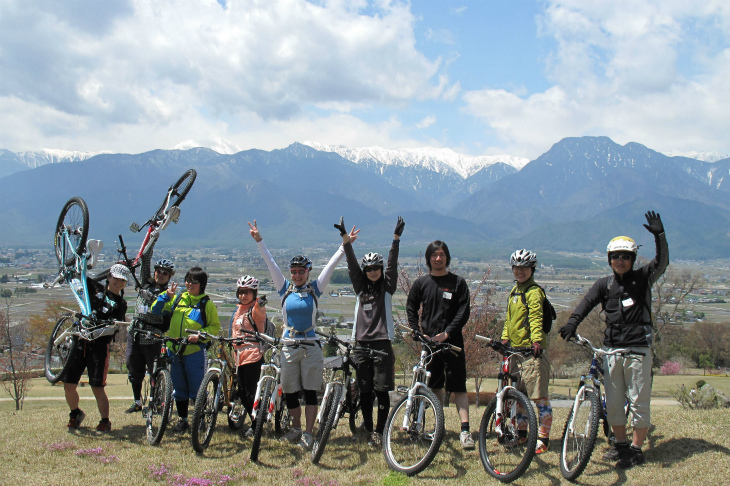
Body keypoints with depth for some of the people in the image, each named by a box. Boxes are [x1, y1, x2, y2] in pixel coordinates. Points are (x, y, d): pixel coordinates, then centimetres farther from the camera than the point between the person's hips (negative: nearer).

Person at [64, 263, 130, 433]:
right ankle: (75, 414, 27)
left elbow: (113, 328, -9)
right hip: (80, 342, 3)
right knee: (68, 384, 2)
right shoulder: (96, 288, 13)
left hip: (99, 345, -3)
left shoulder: (120, 304, 5)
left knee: (97, 387, -8)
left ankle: (105, 422, 9)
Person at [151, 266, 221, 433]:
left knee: (197, 388, -2)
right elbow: (156, 311, 9)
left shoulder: (207, 304, 0)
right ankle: (182, 419, 24)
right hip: (174, 351, 4)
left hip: (194, 352, -4)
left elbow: (215, 327, 0)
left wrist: (199, 335, -15)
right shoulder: (177, 299, 9)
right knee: (179, 388, 12)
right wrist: (166, 295, -5)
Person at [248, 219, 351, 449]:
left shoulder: (314, 289, 2)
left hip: (310, 344, -2)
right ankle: (295, 428, 24)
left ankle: (308, 433, 7)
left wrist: (344, 245, -9)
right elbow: (270, 263, -1)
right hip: (289, 343, 2)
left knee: (310, 391, 0)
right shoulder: (285, 288, 4)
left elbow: (330, 266, -3)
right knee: (290, 391, 7)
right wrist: (258, 241, -6)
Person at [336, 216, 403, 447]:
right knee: (364, 391, 6)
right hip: (361, 342, 3)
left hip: (382, 343, -3)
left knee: (382, 389, -5)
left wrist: (396, 239, -18)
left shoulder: (387, 287, 5)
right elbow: (352, 264, 2)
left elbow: (392, 265, -6)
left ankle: (379, 431, 2)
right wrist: (346, 240, -9)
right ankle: (368, 430, 15)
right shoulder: (360, 287, 12)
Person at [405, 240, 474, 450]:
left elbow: (463, 312, -3)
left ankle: (465, 430, -9)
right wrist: (419, 333, 0)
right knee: (435, 386, 9)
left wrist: (447, 333, -13)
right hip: (429, 341, 2)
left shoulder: (458, 282, 2)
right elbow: (411, 308, 13)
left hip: (452, 341, -2)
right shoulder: (421, 283, 8)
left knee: (458, 387, -6)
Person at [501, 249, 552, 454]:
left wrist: (536, 340, -35)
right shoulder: (514, 291, 17)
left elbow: (536, 317, -23)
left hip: (533, 349, -9)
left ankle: (543, 438, -2)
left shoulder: (534, 292, -10)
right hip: (515, 348, 9)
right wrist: (505, 337, 11)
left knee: (539, 395, -6)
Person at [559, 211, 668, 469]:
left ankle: (636, 449, 11)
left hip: (638, 349, -3)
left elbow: (661, 263, -13)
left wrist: (659, 235, -27)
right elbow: (588, 301, -7)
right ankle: (621, 444, 24)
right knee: (613, 402, 9)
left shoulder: (642, 279, 2)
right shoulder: (605, 284, 7)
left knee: (639, 401, 0)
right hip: (611, 350, 3)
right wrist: (573, 322, -25)